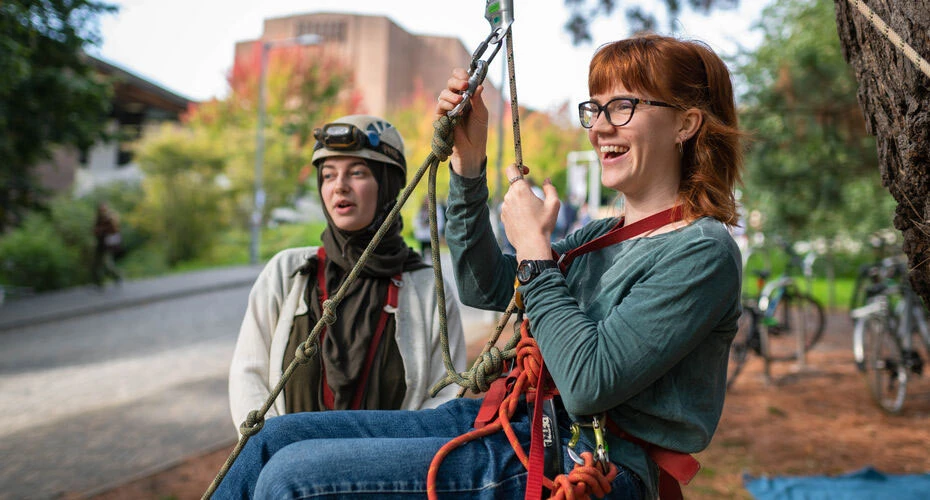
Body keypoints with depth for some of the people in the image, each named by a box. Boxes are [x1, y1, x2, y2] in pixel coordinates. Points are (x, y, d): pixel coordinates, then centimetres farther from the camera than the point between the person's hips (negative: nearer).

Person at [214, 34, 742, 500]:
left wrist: (534, 249, -12)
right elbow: (484, 288, 17)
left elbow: (587, 384, -22)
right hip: (515, 420, 8)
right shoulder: (603, 235, 14)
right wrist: (468, 163, 6)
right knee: (273, 440, 2)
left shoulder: (703, 251, -12)